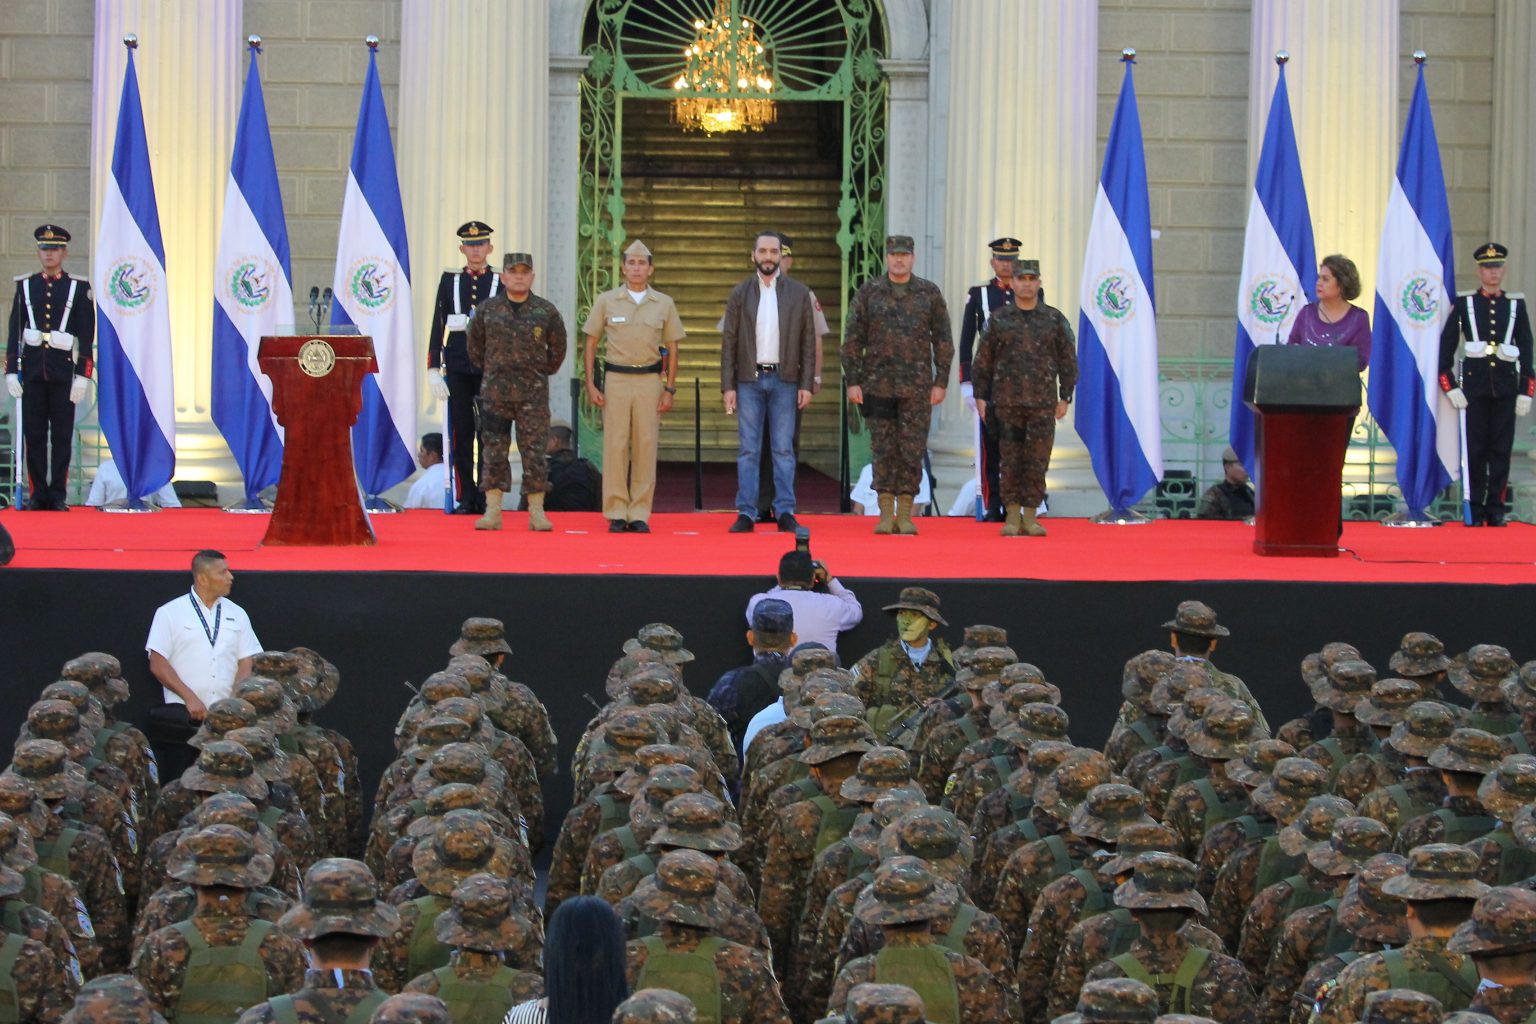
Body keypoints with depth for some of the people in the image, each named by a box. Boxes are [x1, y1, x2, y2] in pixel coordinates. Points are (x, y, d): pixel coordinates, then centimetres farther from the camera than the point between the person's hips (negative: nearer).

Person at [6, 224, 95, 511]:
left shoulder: (79, 288, 3)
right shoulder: (25, 286, 9)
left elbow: (86, 336, 1)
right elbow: (14, 331, 8)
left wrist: (82, 376, -6)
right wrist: (11, 371, 0)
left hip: (63, 370, -2)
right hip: (32, 368, 2)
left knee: (62, 435, 0)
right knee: (34, 434, 1)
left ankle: (58, 495, 4)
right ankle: (38, 494, 6)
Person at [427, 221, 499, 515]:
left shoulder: (502, 282, 4)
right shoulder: (450, 281, 8)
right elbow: (438, 327, 7)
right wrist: (434, 370, 0)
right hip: (458, 370, 1)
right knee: (462, 435, 2)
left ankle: (487, 499, 4)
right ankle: (466, 499, 6)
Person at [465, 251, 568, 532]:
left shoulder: (547, 312, 2)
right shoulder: (486, 309, 3)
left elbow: (558, 349, 13)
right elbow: (473, 346, 16)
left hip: (534, 393, -1)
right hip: (495, 391, 1)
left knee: (535, 451, -1)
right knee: (493, 451, 0)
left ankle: (537, 512, 3)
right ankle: (492, 512, 3)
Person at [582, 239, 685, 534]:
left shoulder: (664, 304, 8)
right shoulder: (606, 301, 5)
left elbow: (672, 349, 11)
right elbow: (590, 344, 8)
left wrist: (669, 389, 4)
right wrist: (590, 385, 0)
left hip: (650, 380, 1)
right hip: (616, 379, -1)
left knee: (646, 446, -1)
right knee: (615, 446, -3)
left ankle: (639, 514, 4)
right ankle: (616, 513, 2)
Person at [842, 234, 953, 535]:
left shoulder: (930, 293, 5)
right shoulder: (868, 294, 4)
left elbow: (943, 341, 6)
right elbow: (852, 340, 4)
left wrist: (940, 382, 0)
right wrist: (852, 381, -2)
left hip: (917, 386, 0)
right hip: (878, 384, 0)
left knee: (912, 451, -1)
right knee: (883, 451, 1)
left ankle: (905, 514, 6)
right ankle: (886, 514, 6)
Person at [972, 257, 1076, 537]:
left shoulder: (1055, 319, 6)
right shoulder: (999, 319, 6)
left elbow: (1068, 361, 7)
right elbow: (982, 361, 8)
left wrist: (1064, 398, 1)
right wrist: (980, 396, 2)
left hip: (1043, 403, 0)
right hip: (1006, 402, 0)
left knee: (1037, 461, -1)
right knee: (1010, 460, 1)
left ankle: (1030, 517, 5)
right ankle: (1012, 516, 7)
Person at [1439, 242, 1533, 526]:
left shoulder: (1516, 306, 10)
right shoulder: (1463, 304, 5)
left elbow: (1526, 351, 9)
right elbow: (1446, 346, 3)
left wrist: (1526, 391, 3)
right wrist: (1450, 386, -6)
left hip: (1506, 388, 1)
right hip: (1474, 387, -1)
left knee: (1501, 450, 2)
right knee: (1475, 450, -1)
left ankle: (1496, 511, 7)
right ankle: (1475, 511, 3)